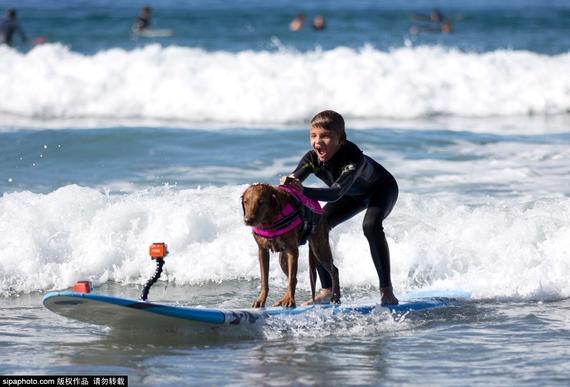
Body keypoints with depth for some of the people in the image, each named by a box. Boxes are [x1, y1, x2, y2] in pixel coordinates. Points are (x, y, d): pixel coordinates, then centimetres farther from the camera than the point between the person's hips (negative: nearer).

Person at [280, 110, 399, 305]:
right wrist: (287, 184, -62)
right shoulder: (312, 158, -26)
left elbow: (337, 193, -56)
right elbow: (292, 182, -36)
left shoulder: (353, 157, -43)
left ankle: (387, 291, -27)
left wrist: (303, 191, -70)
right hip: (355, 194, 6)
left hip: (382, 188, -6)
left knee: (371, 226, -34)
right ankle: (327, 290, 2)